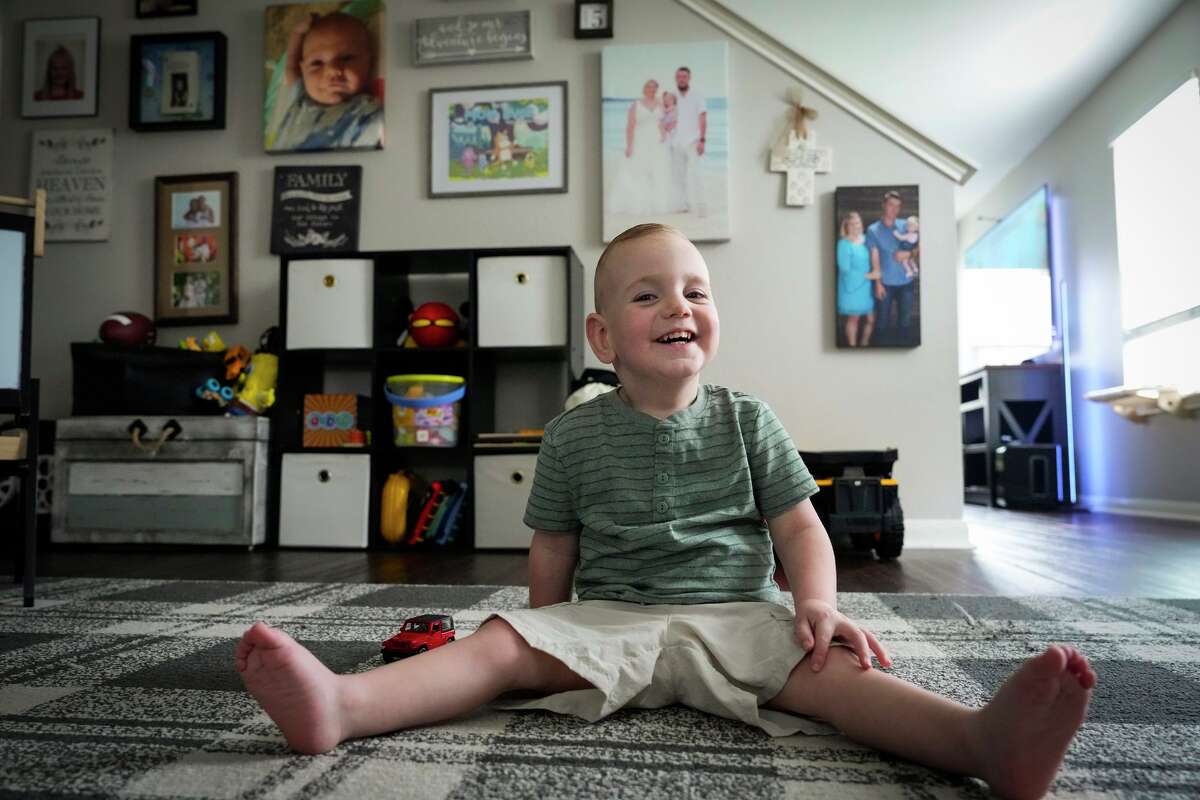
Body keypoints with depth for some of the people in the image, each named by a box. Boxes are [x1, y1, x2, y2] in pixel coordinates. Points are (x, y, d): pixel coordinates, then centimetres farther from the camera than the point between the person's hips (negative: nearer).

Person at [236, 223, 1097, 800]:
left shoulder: (747, 421, 5)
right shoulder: (575, 436, 4)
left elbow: (800, 526, 5)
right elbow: (554, 547, 11)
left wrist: (817, 604, -13)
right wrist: (546, 651, 10)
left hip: (735, 615, 0)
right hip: (606, 618, 1)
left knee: (827, 665, -28)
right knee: (499, 644, -21)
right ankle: (341, 704, -37)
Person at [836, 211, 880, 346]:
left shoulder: (866, 239, 3)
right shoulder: (844, 244, -14)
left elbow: (873, 260, 15)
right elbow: (845, 269, -17)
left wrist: (876, 273, -4)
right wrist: (868, 275, -15)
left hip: (867, 286, 5)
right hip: (852, 287, -5)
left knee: (871, 319, 9)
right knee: (854, 318, 4)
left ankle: (864, 344, 28)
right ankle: (853, 346, 18)